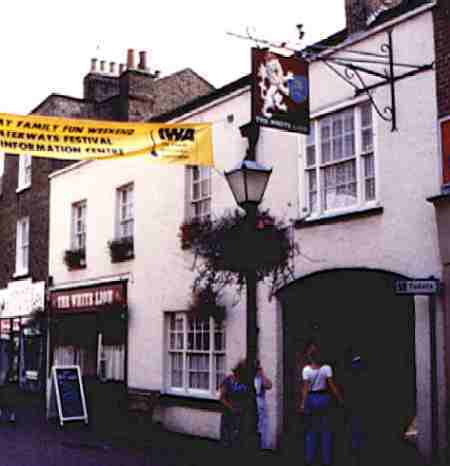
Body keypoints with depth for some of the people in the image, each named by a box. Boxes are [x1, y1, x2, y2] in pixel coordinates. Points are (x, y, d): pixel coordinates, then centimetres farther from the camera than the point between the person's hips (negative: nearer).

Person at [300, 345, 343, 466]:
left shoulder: (306, 369, -9)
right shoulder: (326, 368, -8)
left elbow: (305, 388, -13)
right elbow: (332, 386, -9)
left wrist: (303, 403, -13)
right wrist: (340, 398, -1)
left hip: (311, 399, 0)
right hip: (323, 398, 0)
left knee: (311, 429, 13)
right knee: (326, 429, 10)